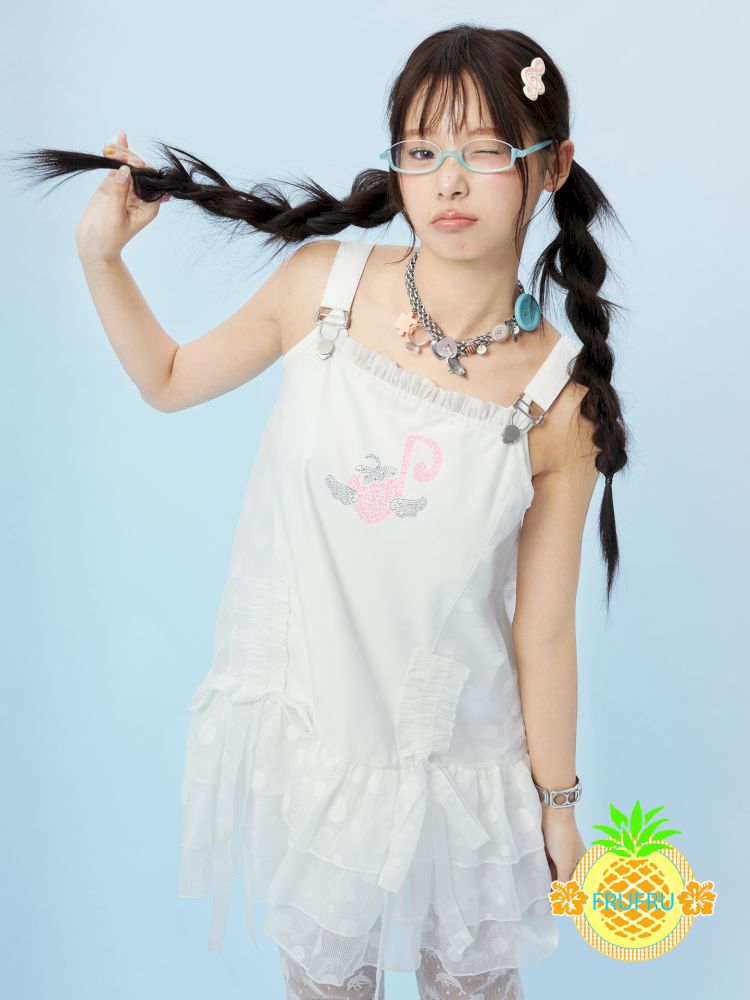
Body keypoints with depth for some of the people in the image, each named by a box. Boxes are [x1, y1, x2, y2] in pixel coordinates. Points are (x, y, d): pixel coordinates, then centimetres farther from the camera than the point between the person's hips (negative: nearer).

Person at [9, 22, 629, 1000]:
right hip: (305, 735, 2)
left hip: (460, 760, -1)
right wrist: (100, 252, -7)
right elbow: (170, 380, 4)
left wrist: (556, 804, -1)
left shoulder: (562, 397, -17)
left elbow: (543, 630, -9)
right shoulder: (323, 281, -13)